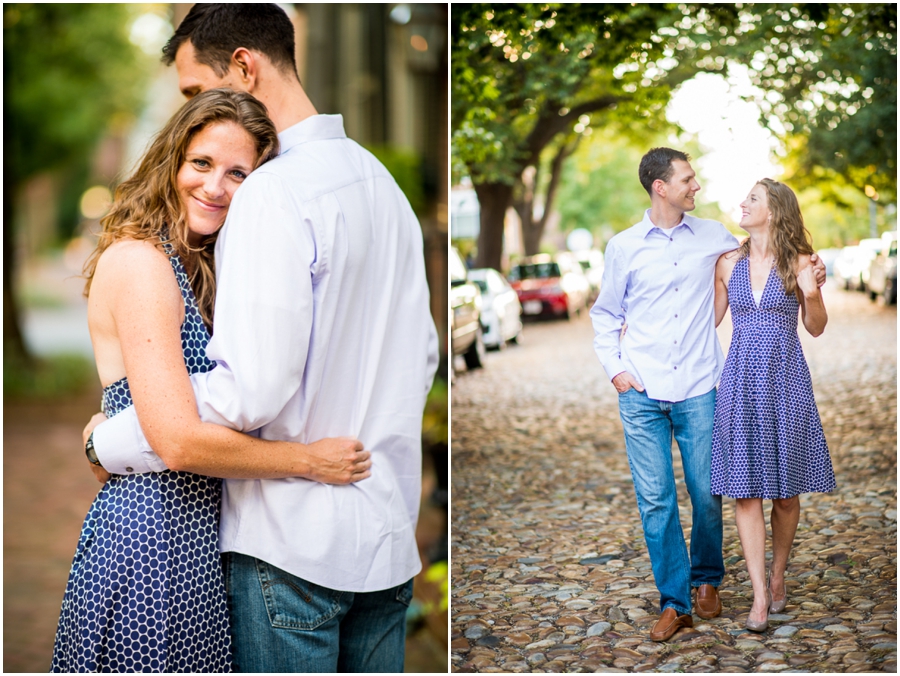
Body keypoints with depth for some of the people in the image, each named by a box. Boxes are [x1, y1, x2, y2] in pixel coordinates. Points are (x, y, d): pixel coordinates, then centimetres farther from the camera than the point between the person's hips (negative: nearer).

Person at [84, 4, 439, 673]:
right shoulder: (383, 181, 11)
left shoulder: (275, 192, -16)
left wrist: (111, 441, -10)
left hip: (295, 542, -8)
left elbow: (249, 389, -23)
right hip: (390, 531, 8)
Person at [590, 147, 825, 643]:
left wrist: (807, 275, 3)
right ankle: (674, 602, 9)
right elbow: (605, 314, 14)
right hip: (642, 394, -1)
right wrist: (614, 367, 2)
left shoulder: (714, 236, 8)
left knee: (707, 494, 3)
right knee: (655, 499, -2)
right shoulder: (624, 246, 5)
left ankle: (706, 579, 28)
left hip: (699, 389, 1)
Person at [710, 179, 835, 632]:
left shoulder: (798, 263, -1)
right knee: (746, 489, -3)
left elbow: (816, 329, 6)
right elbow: (709, 320, 14)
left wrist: (812, 293, -13)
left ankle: (778, 577, 25)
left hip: (785, 380, -1)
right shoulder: (728, 263, 6)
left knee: (786, 491, 6)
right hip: (741, 381, 2)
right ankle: (759, 595, 0)